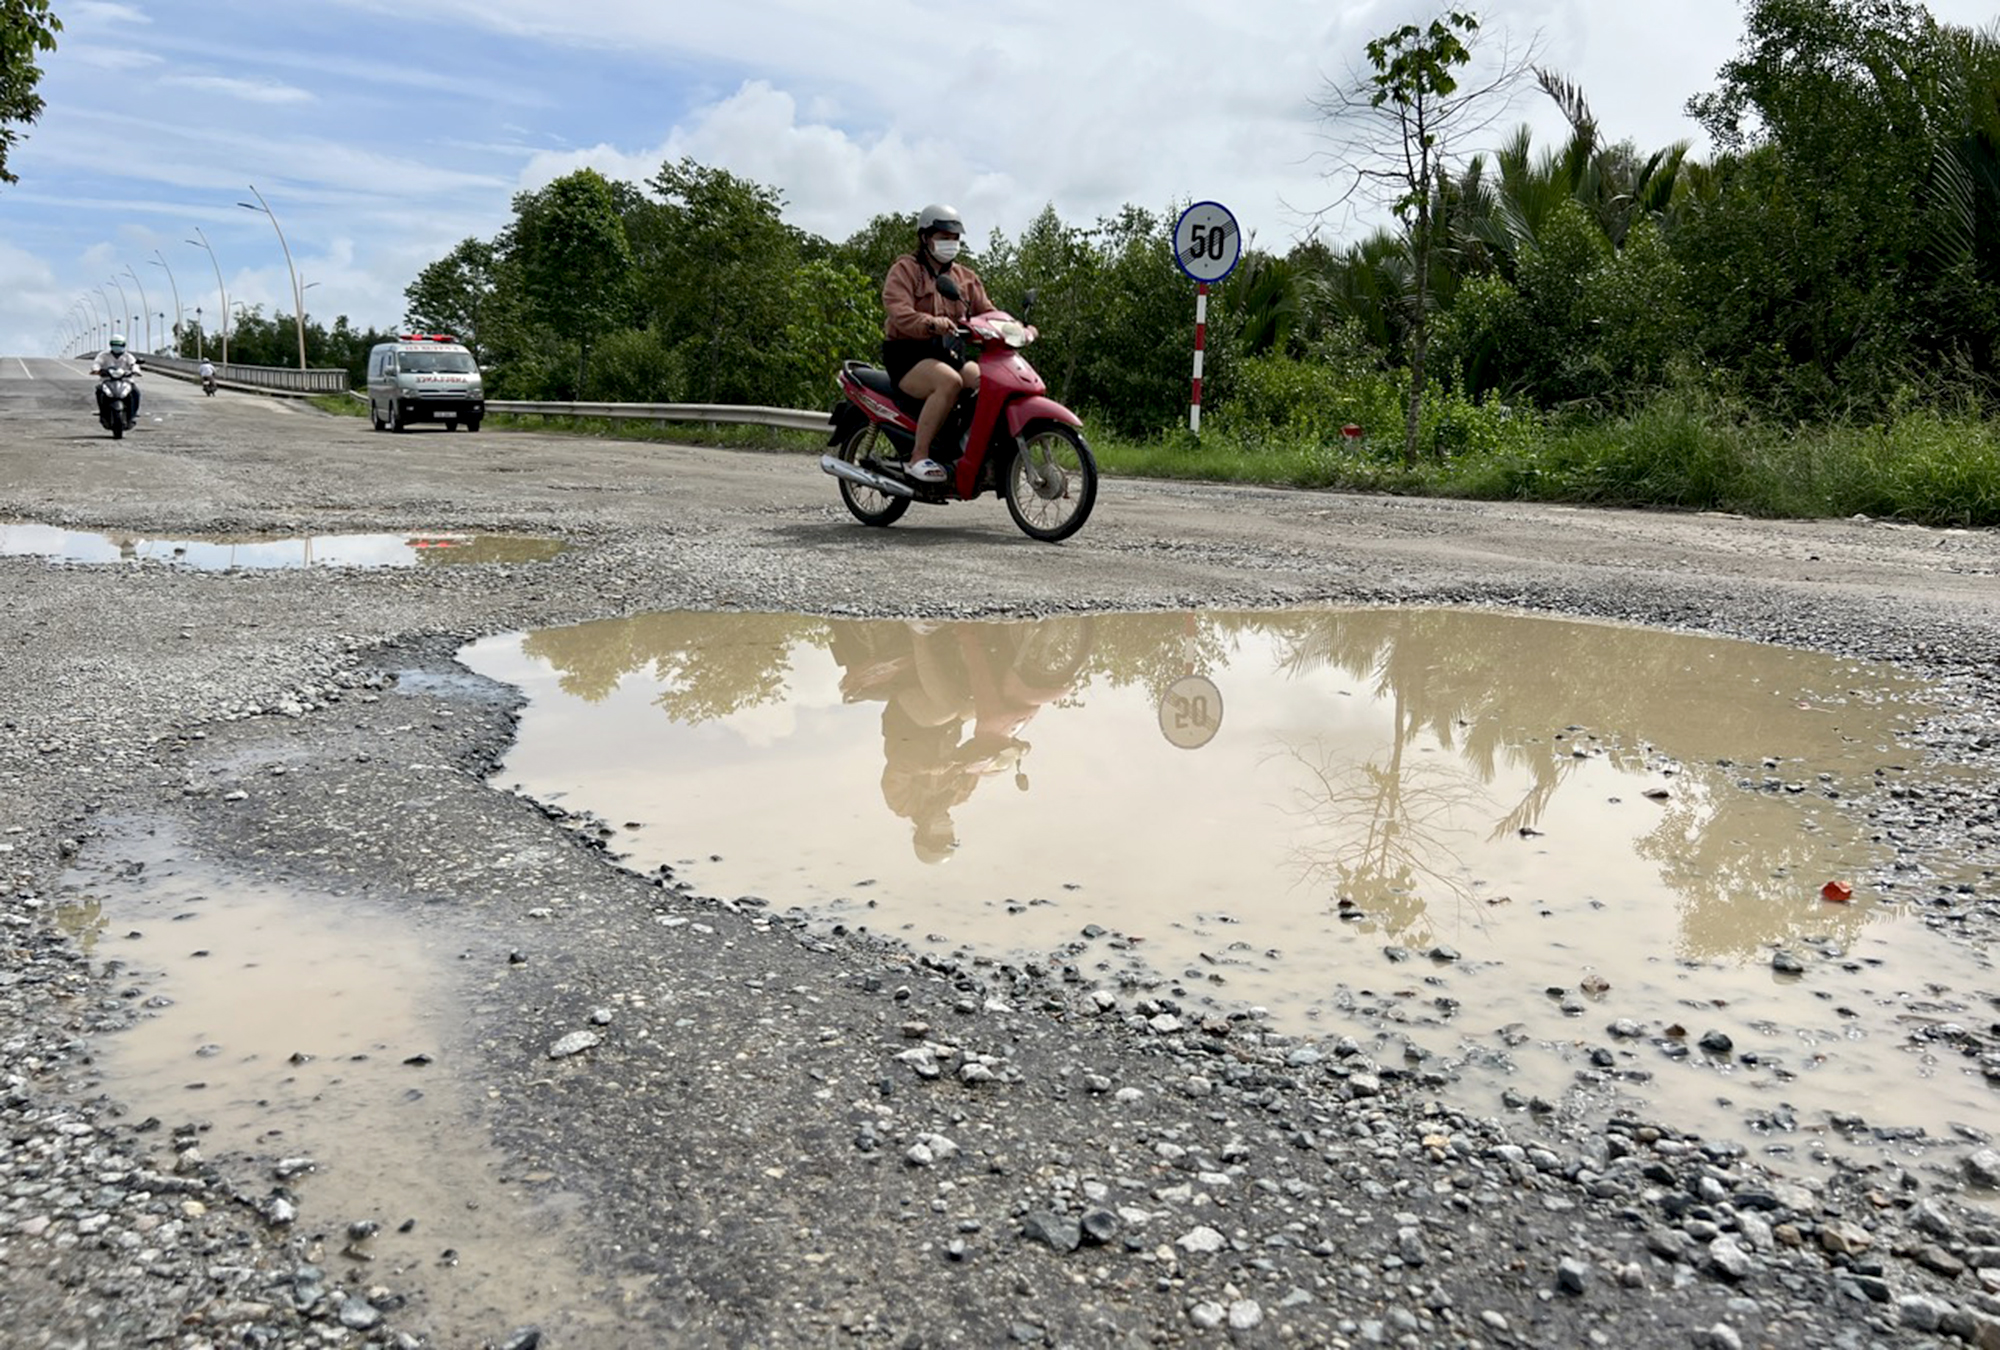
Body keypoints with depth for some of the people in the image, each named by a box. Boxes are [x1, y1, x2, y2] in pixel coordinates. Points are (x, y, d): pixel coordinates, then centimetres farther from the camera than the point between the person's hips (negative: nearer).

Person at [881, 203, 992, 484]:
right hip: (908, 353, -6)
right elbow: (898, 312, -18)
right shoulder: (904, 270, 0)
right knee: (949, 382, -35)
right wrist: (931, 323, -38)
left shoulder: (965, 277, 21)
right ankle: (919, 457, -30)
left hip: (950, 353, 6)